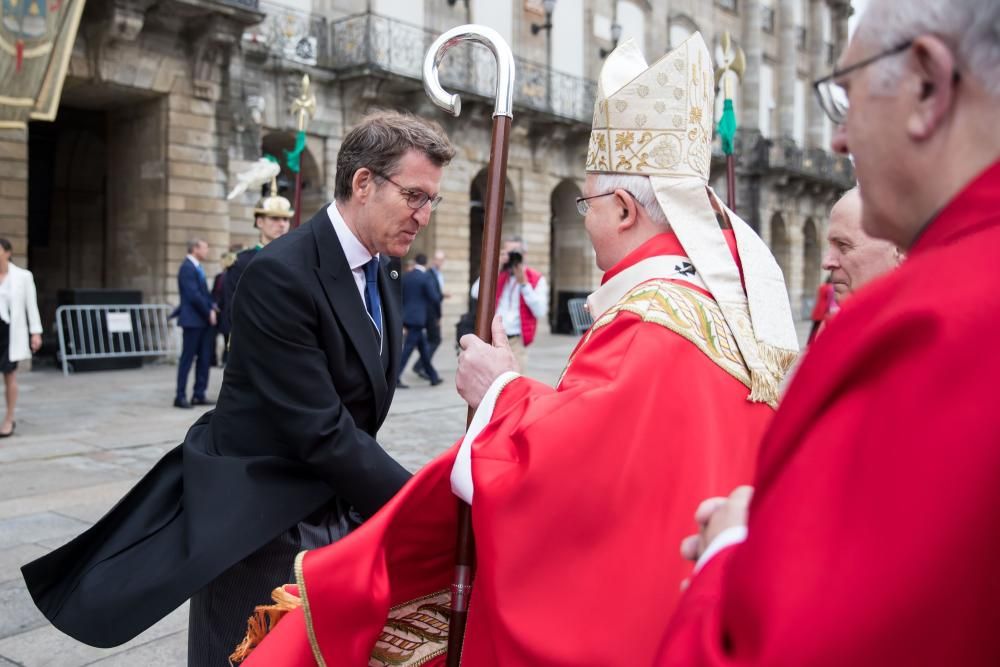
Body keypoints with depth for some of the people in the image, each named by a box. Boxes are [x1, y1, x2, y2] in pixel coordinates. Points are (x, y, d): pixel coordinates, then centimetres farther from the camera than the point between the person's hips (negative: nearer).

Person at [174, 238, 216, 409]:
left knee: (204, 358, 9)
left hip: (203, 319, 9)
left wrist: (211, 307, 1)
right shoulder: (187, 268, -13)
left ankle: (199, 395, 16)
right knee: (187, 358, -2)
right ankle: (180, 396, 6)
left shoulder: (197, 267, 15)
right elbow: (193, 295, -19)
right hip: (193, 319, -9)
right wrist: (209, 312, -11)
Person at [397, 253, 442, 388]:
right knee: (408, 349, -4)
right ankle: (396, 378, -4)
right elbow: (434, 298, -15)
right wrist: (438, 314, 1)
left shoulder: (405, 276, 8)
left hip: (407, 316, 7)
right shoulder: (427, 277, -10)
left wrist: (402, 321, 21)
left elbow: (400, 297, 12)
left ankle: (433, 377, 22)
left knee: (423, 347, 15)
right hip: (418, 318, -7)